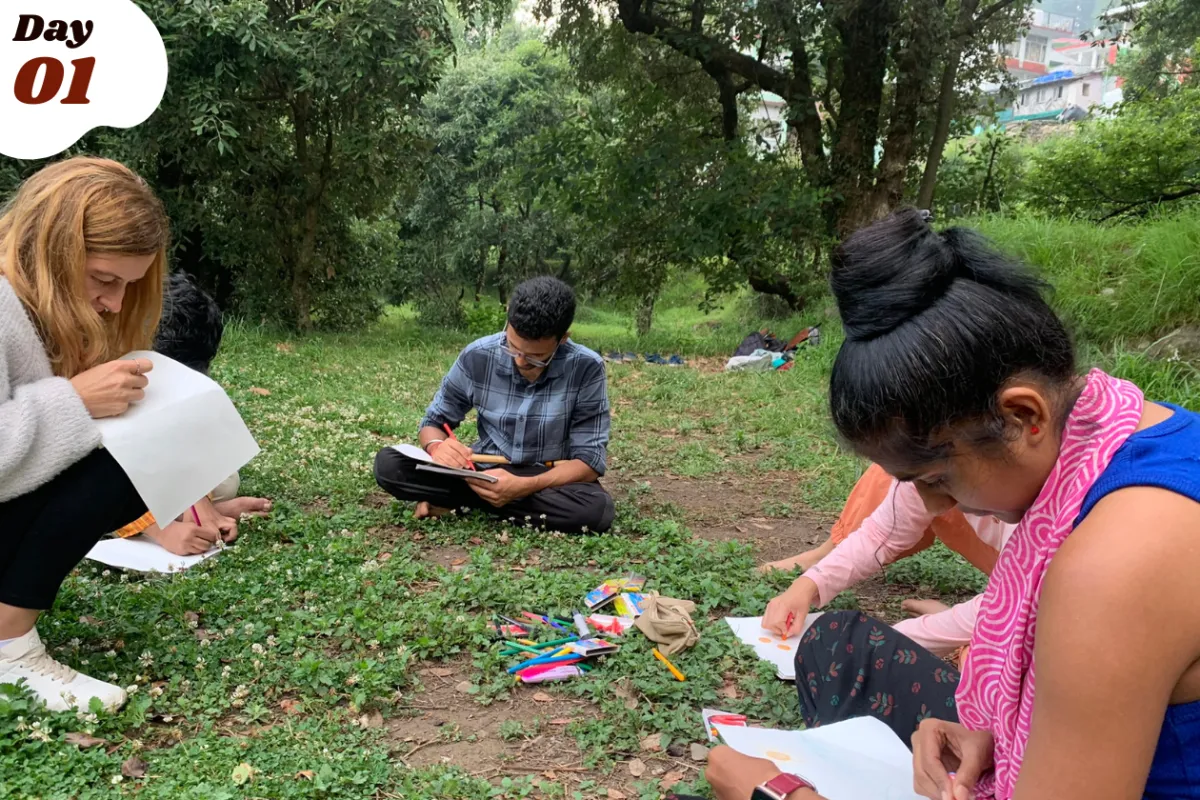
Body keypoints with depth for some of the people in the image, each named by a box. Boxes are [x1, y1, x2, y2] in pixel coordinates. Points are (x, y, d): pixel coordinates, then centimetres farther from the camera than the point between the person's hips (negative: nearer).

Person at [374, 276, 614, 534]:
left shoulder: (587, 368, -19)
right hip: (484, 472, 0)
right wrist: (437, 446, -26)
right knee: (388, 464, -19)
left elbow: (590, 458, -17)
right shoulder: (477, 357, -12)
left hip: (551, 479, 0)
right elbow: (434, 422, 0)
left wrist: (524, 487, -33)